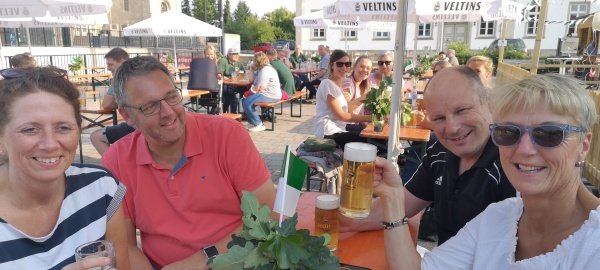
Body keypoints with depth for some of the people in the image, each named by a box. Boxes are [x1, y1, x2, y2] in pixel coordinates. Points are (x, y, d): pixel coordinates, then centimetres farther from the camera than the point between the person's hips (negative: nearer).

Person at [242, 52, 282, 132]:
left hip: (271, 96, -12)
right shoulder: (261, 69, 19)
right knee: (244, 100, 15)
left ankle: (258, 125, -13)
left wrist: (252, 89, -5)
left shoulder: (265, 70, -17)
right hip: (265, 93, 12)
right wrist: (252, 69, 15)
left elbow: (260, 88, -24)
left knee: (247, 103, -23)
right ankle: (251, 122, 14)